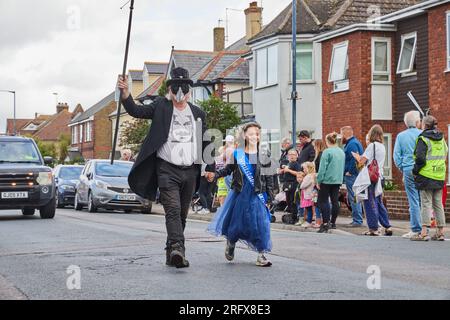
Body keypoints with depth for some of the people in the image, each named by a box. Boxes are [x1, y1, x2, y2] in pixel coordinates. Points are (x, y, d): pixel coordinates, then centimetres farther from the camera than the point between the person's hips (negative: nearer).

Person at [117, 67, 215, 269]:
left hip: (190, 171, 4)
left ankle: (171, 254, 19)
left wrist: (211, 167, 11)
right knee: (173, 210, -19)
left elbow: (205, 142, 17)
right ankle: (177, 248, -31)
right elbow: (136, 111, -7)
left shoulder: (198, 114, 14)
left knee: (182, 214, 9)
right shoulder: (161, 106, 4)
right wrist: (125, 93, -23)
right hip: (167, 169, -4)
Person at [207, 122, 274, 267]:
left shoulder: (264, 157, 1)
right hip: (239, 194, 1)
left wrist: (269, 198, -1)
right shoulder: (237, 154, 2)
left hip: (257, 195, -1)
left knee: (260, 223, -7)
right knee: (236, 221, 8)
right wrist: (214, 174, -7)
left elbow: (269, 179, 2)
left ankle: (261, 255, -1)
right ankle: (230, 244, 37)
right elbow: (228, 170, 9)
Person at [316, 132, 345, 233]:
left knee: (323, 201, -3)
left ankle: (325, 223, -11)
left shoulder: (327, 152, -12)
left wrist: (319, 181, -7)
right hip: (338, 180, 7)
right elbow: (343, 167, 15)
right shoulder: (342, 152, 9)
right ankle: (333, 223, 15)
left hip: (327, 180, -7)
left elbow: (322, 168, -13)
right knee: (335, 201, 10)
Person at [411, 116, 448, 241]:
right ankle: (440, 232, 13)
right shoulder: (441, 139, 11)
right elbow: (445, 155, 18)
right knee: (438, 204, 11)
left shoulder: (423, 139, -11)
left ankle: (424, 232, -8)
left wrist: (415, 171, -4)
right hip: (440, 177, 6)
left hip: (426, 175, -6)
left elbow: (420, 158, -17)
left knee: (426, 204, -5)